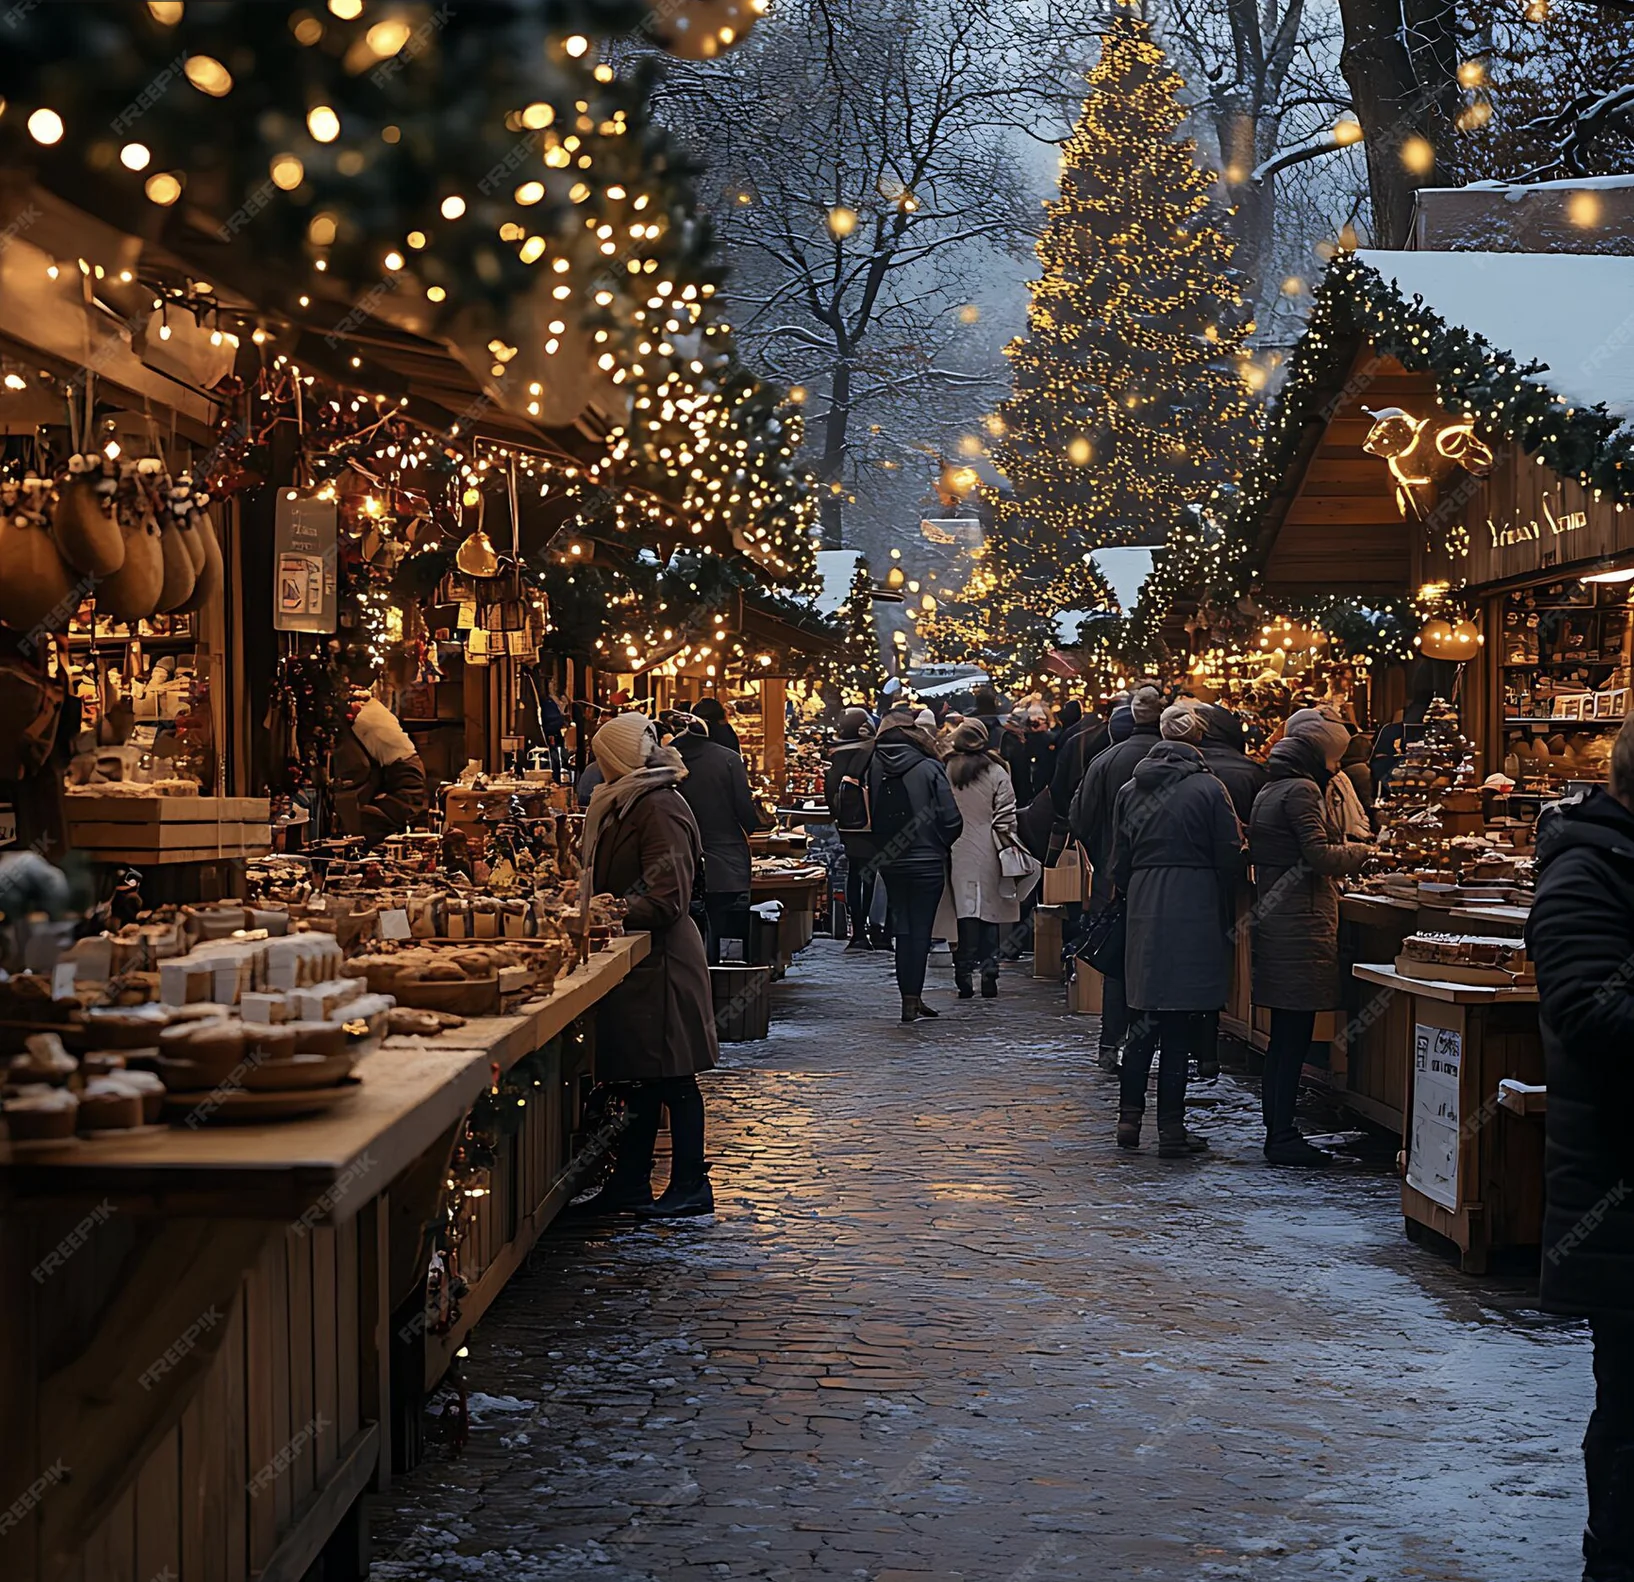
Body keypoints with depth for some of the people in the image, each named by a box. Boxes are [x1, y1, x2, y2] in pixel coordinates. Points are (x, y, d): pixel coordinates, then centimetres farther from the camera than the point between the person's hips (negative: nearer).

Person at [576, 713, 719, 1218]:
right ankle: (630, 1182, 19)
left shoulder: (659, 806, -16)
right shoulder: (627, 803, 16)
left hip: (660, 960, -10)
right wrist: (591, 901, 8)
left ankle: (691, 1185, 4)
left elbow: (665, 898, -21)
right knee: (643, 1076, 13)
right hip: (638, 955, 10)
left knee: (671, 1076, -3)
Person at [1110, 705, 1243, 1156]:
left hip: (1144, 914, 4)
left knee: (1144, 1018, 12)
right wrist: (1223, 916, 6)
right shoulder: (1208, 789, -7)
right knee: (1180, 1025, -1)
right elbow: (1229, 859, -6)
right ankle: (1171, 1129, 2)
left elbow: (1119, 862, 10)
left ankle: (1129, 1118, 13)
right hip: (1194, 911, -4)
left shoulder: (1130, 790, 6)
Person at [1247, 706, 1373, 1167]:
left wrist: (1343, 857, 22)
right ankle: (1283, 1137, -4)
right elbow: (1317, 854, -19)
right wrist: (1358, 852, -2)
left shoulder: (1269, 791, 18)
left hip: (1273, 919, 10)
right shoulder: (1302, 791, -11)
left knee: (1283, 1036, 13)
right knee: (1295, 1037, -6)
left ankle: (1276, 1132, 17)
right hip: (1300, 926, -10)